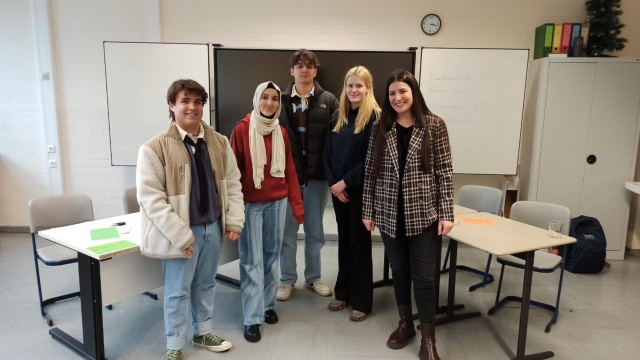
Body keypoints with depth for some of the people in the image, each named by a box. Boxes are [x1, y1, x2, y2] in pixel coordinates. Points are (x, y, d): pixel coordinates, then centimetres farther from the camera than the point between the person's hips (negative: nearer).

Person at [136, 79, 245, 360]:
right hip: (181, 232, -4)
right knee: (178, 291, 10)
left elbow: (232, 183, 8)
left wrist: (234, 221, 1)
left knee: (205, 284, 21)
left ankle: (203, 333, 41)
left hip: (213, 227, 5)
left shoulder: (219, 142, 1)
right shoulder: (155, 148, -14)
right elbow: (151, 199, -16)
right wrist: (180, 235, -19)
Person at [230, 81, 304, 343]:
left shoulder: (281, 133, 6)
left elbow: (289, 170, 8)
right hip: (251, 203, -4)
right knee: (252, 259, -1)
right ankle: (252, 319, 8)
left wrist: (297, 204, 6)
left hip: (277, 201, 4)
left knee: (272, 255, 12)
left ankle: (267, 305, 28)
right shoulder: (242, 130, -6)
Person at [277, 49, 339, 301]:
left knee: (315, 231, 13)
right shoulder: (280, 100, 1)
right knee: (287, 231, 9)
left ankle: (313, 278, 29)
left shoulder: (328, 101, 1)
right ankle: (287, 280, 25)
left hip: (317, 176, 0)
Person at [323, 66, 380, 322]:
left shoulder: (374, 117, -9)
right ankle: (343, 293, 27)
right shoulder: (337, 117, 9)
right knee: (344, 241, 13)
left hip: (361, 189, -5)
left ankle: (362, 301, 16)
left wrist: (345, 182, -14)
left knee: (360, 242, 3)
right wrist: (333, 184, -5)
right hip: (338, 189, 5)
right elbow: (328, 154, 7)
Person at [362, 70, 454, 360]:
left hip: (423, 213, -2)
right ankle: (405, 324, 34)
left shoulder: (434, 126, -3)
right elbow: (371, 171, 4)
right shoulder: (380, 128, 3)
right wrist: (367, 210, 3)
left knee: (423, 275, 3)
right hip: (389, 213, 2)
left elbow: (444, 171, -4)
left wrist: (446, 213, -8)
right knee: (399, 271, 14)